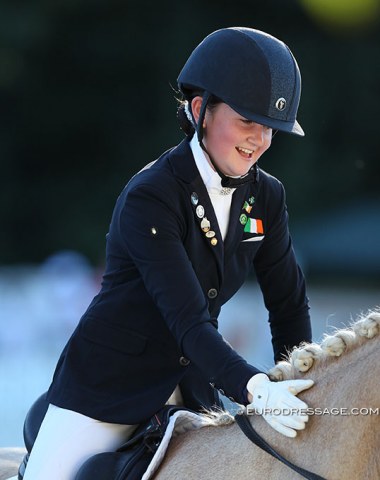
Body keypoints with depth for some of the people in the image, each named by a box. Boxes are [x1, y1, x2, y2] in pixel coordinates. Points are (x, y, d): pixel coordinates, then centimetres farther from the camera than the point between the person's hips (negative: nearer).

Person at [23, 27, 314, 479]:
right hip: (106, 388, -6)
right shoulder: (149, 199, -21)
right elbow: (188, 320, -29)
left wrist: (297, 388, -7)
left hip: (192, 387, 6)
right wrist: (255, 389, -41)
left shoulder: (265, 197, -1)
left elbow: (289, 305, 5)